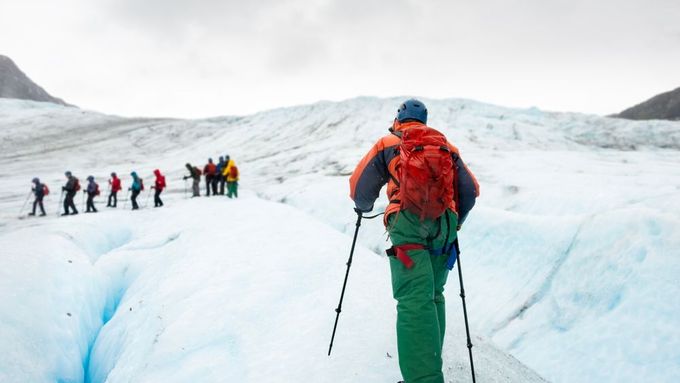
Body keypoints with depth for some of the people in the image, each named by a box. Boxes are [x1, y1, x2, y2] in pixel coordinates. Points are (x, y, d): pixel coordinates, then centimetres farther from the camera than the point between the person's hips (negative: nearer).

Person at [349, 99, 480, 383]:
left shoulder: (388, 144, 15)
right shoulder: (447, 147, 23)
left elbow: (359, 184, 13)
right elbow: (471, 190, 19)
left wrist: (363, 206, 35)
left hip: (407, 222, -4)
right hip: (445, 224, 4)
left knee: (414, 299, -13)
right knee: (434, 295, 18)